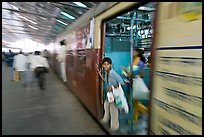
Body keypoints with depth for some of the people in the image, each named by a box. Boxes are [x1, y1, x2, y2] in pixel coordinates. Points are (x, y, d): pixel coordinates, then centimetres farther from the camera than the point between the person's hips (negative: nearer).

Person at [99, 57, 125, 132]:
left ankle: (114, 126, 27)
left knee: (113, 110, 5)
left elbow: (121, 83, -23)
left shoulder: (114, 74, -27)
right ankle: (105, 119, 54)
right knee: (106, 106, 27)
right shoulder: (106, 72, -4)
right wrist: (100, 75, 6)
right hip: (109, 93, 8)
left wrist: (112, 87, -27)